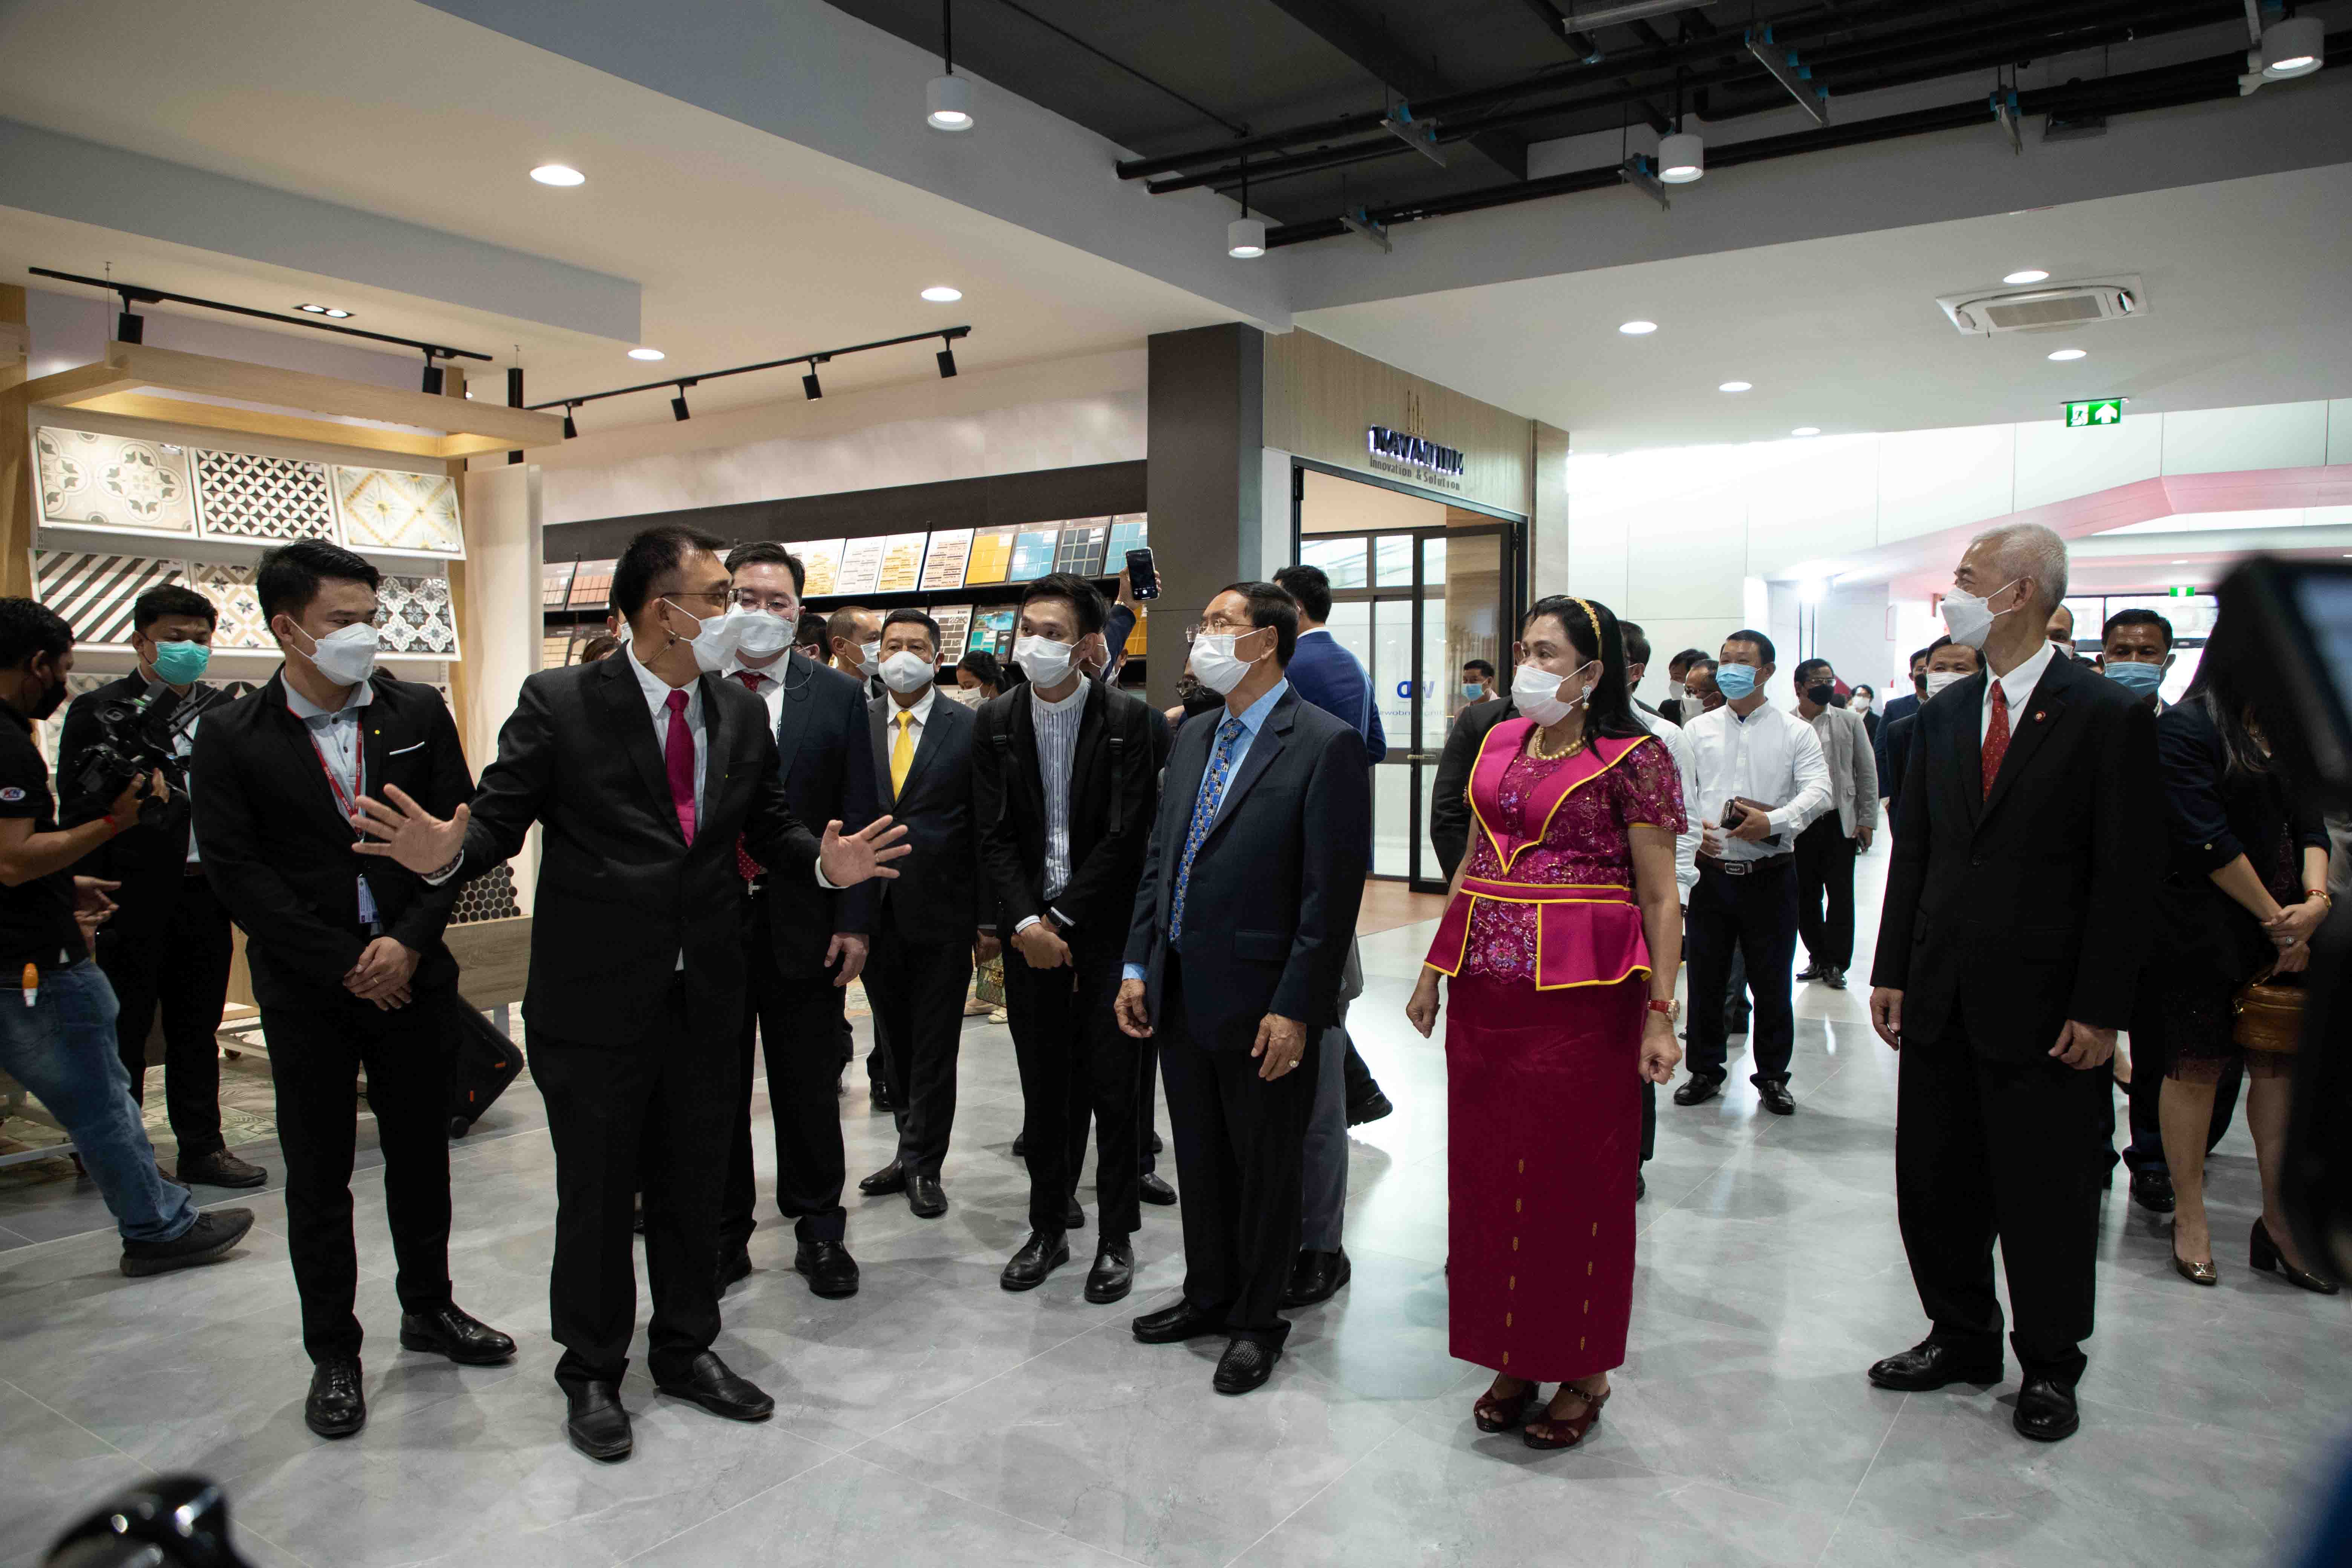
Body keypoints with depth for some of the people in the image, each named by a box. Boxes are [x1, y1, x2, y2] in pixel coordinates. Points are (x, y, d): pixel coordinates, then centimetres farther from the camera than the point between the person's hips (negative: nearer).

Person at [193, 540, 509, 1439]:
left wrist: (409, 940, -12)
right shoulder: (232, 738, -5)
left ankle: (428, 1308, 34)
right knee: (318, 1175, 9)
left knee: (422, 1155, 15)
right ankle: (333, 1354, 24)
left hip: (415, 976, 2)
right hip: (306, 991, -2)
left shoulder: (419, 714, 1)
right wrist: (345, 964, -13)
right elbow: (237, 872, -9)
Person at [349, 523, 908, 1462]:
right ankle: (592, 1373, 32)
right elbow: (501, 817, -9)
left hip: (707, 996, 4)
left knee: (695, 1185, 17)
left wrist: (824, 864, -12)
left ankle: (687, 1350, 37)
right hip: (597, 998, -4)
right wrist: (448, 850, -31)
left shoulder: (742, 714, 5)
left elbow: (770, 828, 8)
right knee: (597, 1193, 11)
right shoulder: (558, 704, -9)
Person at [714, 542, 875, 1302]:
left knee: (810, 1090, 11)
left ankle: (819, 1231, 26)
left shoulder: (837, 695, 2)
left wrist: (854, 921, -5)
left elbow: (858, 817, 1)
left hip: (803, 924, 0)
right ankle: (723, 1234, 27)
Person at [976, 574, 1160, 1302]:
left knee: (1113, 1091, 4)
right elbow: (994, 837, 0)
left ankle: (1116, 1237, 18)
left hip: (1106, 931, -3)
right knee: (1044, 1092, 12)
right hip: (1030, 933, 3)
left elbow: (1126, 836, -11)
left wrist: (1061, 919, -12)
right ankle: (1049, 1228, 26)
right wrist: (1026, 924, -11)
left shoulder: (1127, 719, -8)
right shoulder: (997, 722, 3)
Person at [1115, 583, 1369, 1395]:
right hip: (1180, 995, 7)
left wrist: (1294, 1009, -18)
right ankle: (1208, 1295, 39)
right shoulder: (1193, 737, 11)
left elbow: (1333, 890, -16)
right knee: (1200, 1159, 20)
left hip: (1261, 1006, -7)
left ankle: (1257, 1321, 29)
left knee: (1266, 1169, 10)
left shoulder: (1326, 744, -13)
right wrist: (1137, 966, 8)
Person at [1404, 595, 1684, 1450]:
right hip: (1487, 980, 6)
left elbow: (1660, 898, -7)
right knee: (1489, 1170, 10)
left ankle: (1582, 1371, 23)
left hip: (1581, 987, -6)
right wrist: (1435, 968, 15)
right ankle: (1511, 1359, 27)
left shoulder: (1634, 757, -6)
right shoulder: (1502, 741, 11)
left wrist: (1661, 1012, -12)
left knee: (1575, 1173, 4)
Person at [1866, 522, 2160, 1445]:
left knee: (2046, 1196, 8)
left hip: (2042, 1008, -5)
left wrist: (2099, 1010, -12)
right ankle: (1961, 1338, 32)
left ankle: (2049, 1369, 27)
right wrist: (1891, 971, 6)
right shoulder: (1943, 713, 8)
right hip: (1941, 999, 5)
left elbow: (2126, 876, -9)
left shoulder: (2108, 718, -8)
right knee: (1934, 1182, 13)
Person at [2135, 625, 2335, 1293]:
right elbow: (2208, 842, -13)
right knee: (2196, 1070, 1)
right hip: (2203, 930, -6)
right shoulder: (2185, 726, -8)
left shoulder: (2287, 726, 15)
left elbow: (2310, 823, 11)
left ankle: (2278, 1219, 16)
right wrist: (2279, 921, -10)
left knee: (2279, 1065, 6)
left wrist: (2316, 899, -7)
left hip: (2282, 928, 6)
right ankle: (2189, 1218, 13)